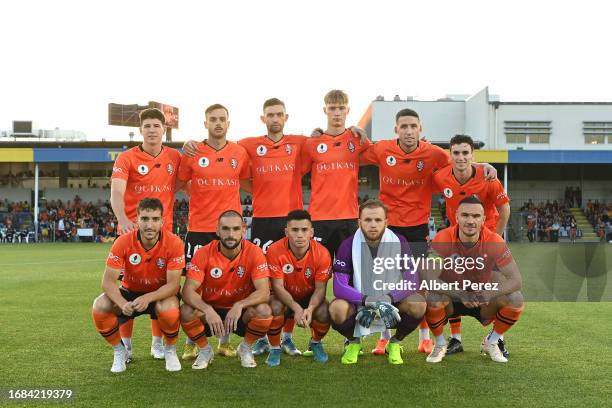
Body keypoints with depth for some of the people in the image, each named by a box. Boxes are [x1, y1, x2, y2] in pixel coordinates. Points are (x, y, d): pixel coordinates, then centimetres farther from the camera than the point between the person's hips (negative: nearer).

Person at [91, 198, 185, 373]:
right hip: (130, 292, 2)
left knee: (170, 311, -36)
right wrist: (122, 303, -40)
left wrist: (148, 298, -40)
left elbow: (173, 284, -23)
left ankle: (170, 350, -2)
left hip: (160, 294, -2)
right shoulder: (123, 242, -20)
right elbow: (108, 281, -20)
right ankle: (119, 351, 3)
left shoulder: (173, 243, -23)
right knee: (99, 307, -24)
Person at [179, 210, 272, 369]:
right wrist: (208, 310, -40)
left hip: (241, 312, 0)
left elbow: (264, 292, -22)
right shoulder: (204, 254, -15)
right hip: (211, 310, 0)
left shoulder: (254, 253, -16)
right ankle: (205, 350, 2)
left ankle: (245, 348, 2)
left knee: (264, 311, -30)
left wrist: (240, 305, -41)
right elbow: (188, 290, -21)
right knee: (186, 312, -29)